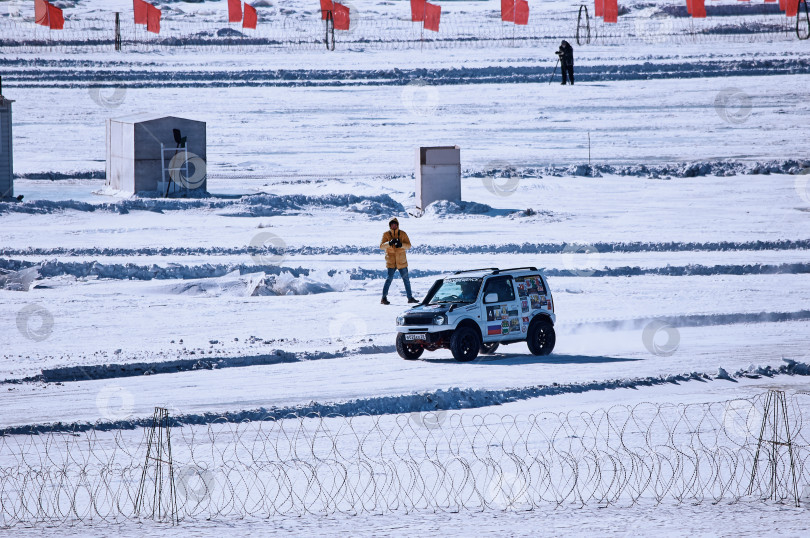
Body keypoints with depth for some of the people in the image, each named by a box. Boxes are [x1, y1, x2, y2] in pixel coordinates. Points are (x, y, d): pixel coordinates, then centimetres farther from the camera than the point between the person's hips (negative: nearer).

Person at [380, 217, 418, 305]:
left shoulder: (403, 234, 3)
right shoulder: (386, 234, 0)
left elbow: (408, 245, -3)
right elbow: (381, 246, -9)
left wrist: (401, 244, -23)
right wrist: (389, 243, -28)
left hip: (402, 261, 2)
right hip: (391, 261, -2)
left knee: (406, 279, 8)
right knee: (389, 278, -13)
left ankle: (410, 297, 16)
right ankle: (384, 298, -8)